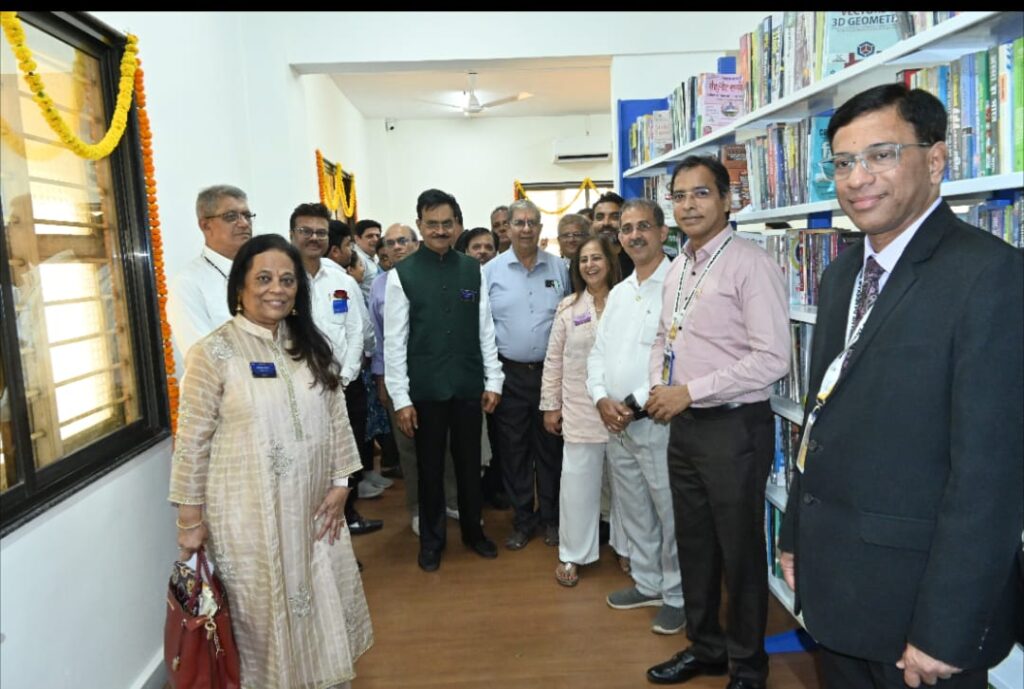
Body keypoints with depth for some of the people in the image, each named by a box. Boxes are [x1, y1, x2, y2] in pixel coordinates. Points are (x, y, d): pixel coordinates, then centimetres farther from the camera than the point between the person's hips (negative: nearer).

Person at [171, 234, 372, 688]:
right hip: (249, 515, -4)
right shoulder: (213, 353, -11)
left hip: (312, 511, 5)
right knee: (264, 616, 12)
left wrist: (339, 484, 3)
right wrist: (190, 518, -6)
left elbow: (337, 419, 7)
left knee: (321, 609, 18)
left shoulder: (311, 348, 4)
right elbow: (192, 442, -8)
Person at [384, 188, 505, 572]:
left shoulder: (473, 270, 2)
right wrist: (401, 399, -8)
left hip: (468, 386, 2)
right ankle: (431, 540, 32)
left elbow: (486, 330, 5)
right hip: (425, 389, -2)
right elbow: (394, 342, -6)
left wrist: (493, 381, 2)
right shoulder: (402, 275, -5)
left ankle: (473, 531, 37)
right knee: (430, 467, 13)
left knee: (469, 463, 16)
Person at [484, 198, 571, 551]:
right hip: (509, 373, -1)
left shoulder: (559, 267, 3)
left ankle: (550, 518, 27)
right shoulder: (491, 271, 0)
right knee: (513, 449, 9)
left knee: (550, 448, 11)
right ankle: (523, 519, 25)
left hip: (550, 372, 1)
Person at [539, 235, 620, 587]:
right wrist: (550, 404, 4)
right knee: (577, 480, 3)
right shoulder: (569, 307, 6)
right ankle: (571, 555, 16)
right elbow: (554, 359, 7)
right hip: (580, 410, 1)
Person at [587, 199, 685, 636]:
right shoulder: (619, 293, 15)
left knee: (671, 514, 3)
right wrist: (602, 400, -1)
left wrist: (635, 404, -15)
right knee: (632, 510, 18)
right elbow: (598, 353, 15)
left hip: (657, 420, -7)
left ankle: (677, 595, 21)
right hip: (616, 422, 8)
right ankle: (646, 583, 34)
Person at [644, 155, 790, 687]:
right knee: (693, 543, 19)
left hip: (733, 426, -7)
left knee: (739, 552, 8)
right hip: (683, 424, 7)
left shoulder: (750, 265, -14)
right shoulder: (677, 268, 11)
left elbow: (771, 359, -20)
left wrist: (689, 392, -18)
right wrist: (658, 387, 2)